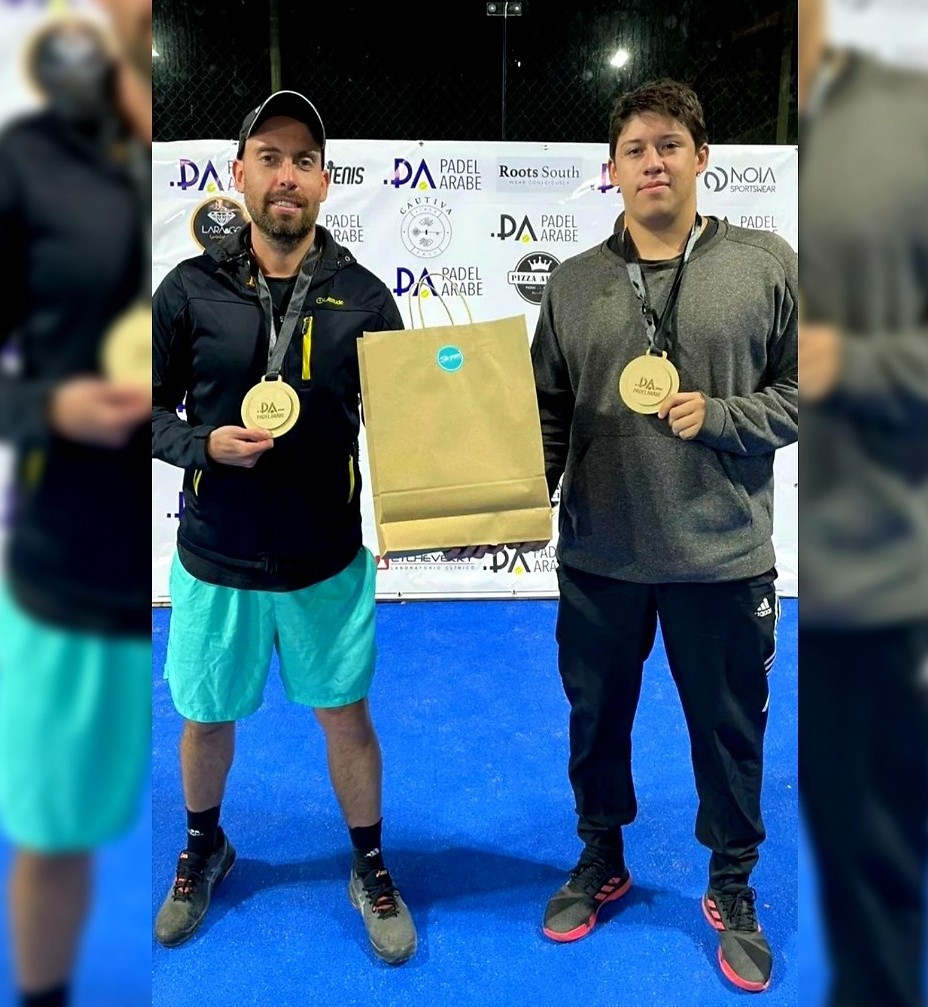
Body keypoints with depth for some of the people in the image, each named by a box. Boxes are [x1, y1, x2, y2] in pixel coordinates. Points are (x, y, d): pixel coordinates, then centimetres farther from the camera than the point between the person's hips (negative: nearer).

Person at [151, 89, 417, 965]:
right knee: (206, 719, 17)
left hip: (327, 561, 0)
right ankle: (204, 850, 48)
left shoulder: (363, 296, -4)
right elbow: (151, 408, 2)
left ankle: (370, 869, 38)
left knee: (346, 715, 13)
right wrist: (204, 445, -17)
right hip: (215, 561, 1)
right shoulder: (190, 289, -5)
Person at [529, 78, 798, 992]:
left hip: (723, 557, -1)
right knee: (596, 717, 18)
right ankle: (599, 862, 43)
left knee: (729, 729, 14)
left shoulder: (767, 265, -2)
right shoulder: (572, 284, 3)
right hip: (597, 559, 2)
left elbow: (802, 395, -1)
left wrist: (718, 417, -15)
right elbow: (548, 413, 4)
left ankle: (733, 892, 39)